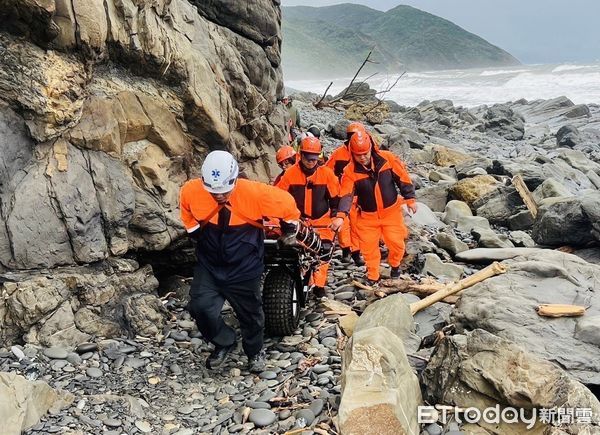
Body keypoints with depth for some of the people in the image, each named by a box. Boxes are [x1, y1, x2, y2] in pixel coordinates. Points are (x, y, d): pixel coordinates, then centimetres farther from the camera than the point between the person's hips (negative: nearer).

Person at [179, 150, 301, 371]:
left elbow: (287, 203, -9)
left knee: (250, 313, 13)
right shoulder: (190, 191, -18)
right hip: (209, 264, 2)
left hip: (244, 268, -2)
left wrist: (288, 230, 5)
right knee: (200, 307, -12)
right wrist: (197, 234, 7)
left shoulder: (254, 193, -25)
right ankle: (224, 342, 18)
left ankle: (255, 352, 42)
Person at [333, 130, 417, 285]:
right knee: (369, 247, 4)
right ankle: (373, 277, 24)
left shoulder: (387, 158, -13)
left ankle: (395, 265, 31)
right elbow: (346, 194, -17)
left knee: (396, 243, -2)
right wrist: (341, 215, -30)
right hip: (367, 216, 1)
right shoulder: (350, 171, -13)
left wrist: (410, 199, -1)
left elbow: (403, 178, -3)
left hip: (391, 211, 0)